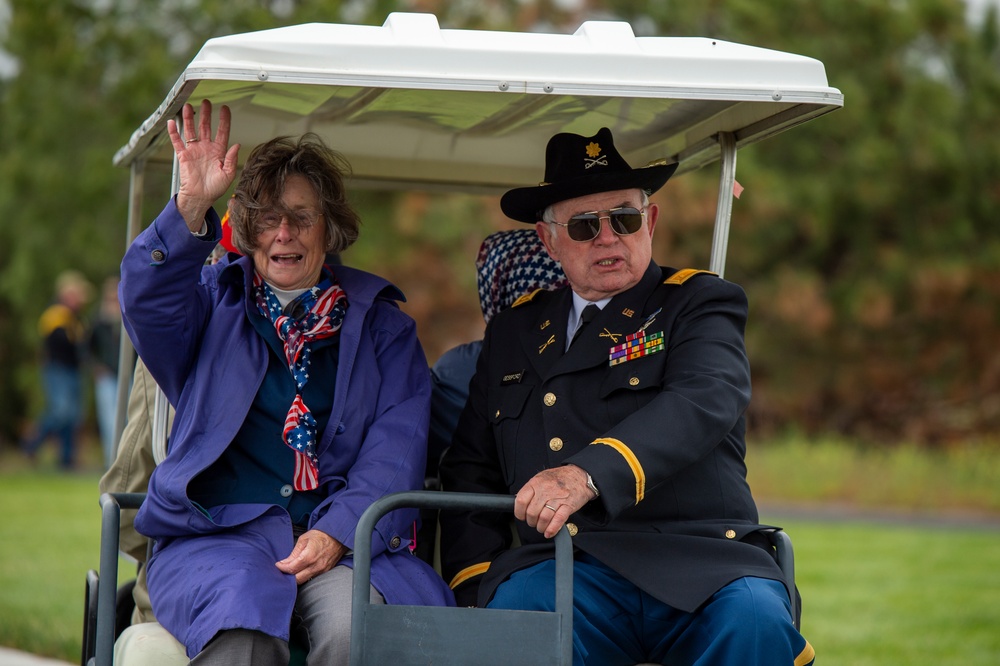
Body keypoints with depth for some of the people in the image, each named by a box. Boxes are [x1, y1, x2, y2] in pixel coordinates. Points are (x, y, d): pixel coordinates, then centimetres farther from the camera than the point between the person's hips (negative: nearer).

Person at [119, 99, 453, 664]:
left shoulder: (381, 325, 18)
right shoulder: (215, 302, 19)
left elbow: (398, 448, 5)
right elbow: (147, 299, -4)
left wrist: (337, 532, -12)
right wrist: (191, 208, -19)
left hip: (346, 538, 1)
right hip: (221, 531, 0)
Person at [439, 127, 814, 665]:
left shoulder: (701, 304, 10)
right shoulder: (513, 332, 23)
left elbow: (703, 404, -11)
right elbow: (468, 470, 24)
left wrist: (589, 474, -28)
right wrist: (476, 581, 4)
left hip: (699, 565, -1)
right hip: (566, 571, 2)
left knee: (756, 622, -33)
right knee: (515, 611, -32)